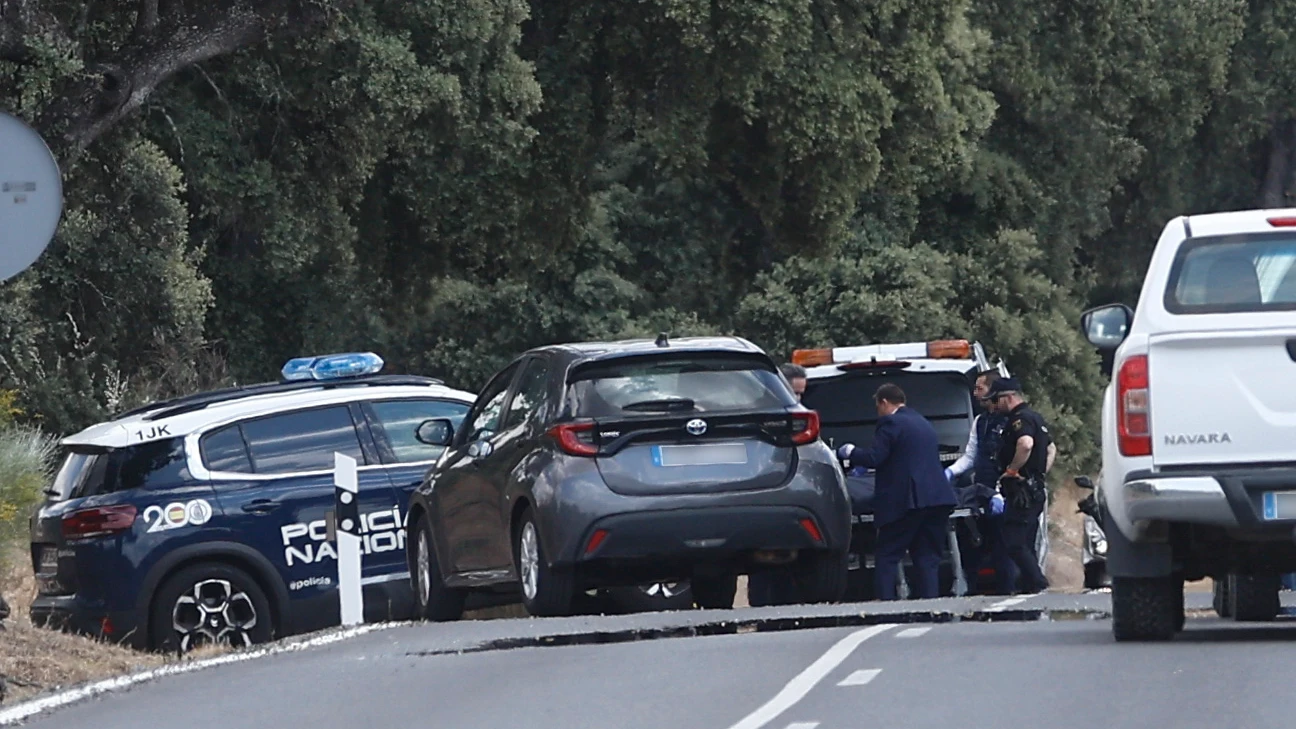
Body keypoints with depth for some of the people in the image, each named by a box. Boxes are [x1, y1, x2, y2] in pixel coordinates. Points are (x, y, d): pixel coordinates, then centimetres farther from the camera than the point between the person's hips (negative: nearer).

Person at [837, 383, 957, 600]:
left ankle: (885, 601, -11)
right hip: (937, 499, 8)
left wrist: (849, 452, 4)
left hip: (907, 500, -8)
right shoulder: (924, 424, 22)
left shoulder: (890, 423, -5)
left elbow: (874, 458, -13)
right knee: (927, 557, 9)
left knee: (886, 556, -2)